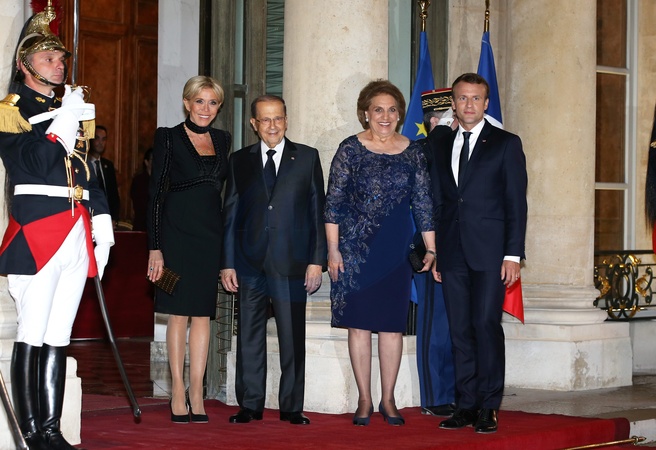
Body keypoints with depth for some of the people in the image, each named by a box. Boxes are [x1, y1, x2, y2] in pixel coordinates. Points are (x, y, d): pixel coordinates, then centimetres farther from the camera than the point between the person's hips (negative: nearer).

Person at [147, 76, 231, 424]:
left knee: (203, 314, 3)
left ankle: (196, 394, 7)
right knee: (179, 314, -1)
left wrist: (229, 243, 9)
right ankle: (178, 394, 5)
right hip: (177, 231, -4)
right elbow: (155, 193, -4)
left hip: (211, 234, 4)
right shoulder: (169, 138, -1)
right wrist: (155, 247, -10)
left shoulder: (222, 140, 13)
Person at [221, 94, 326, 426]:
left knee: (293, 337, 2)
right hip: (250, 263, 1)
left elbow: (318, 211, 4)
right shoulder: (240, 161, 10)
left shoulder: (307, 158, 7)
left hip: (291, 262, -1)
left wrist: (317, 260, -2)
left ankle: (291, 407, 10)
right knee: (249, 335, 5)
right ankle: (250, 405, 14)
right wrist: (227, 263, 3)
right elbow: (230, 215, 9)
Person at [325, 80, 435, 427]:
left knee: (393, 325, 4)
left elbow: (423, 203, 9)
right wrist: (332, 250, -7)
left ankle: (388, 399, 14)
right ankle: (364, 400, 10)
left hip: (396, 250, 2)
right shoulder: (350, 149, -1)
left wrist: (431, 249, 5)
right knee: (359, 323, 2)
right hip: (355, 249, -2)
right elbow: (333, 202, -1)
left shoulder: (412, 153, 7)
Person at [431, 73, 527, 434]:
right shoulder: (441, 147, 15)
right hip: (453, 253, 4)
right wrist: (435, 252, 9)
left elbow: (516, 203, -2)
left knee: (486, 325, -9)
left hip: (489, 253, -4)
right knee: (460, 331, 4)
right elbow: (438, 203, 16)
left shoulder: (506, 144, 3)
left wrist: (513, 254, -9)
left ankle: (488, 408, -2)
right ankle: (466, 405, 9)